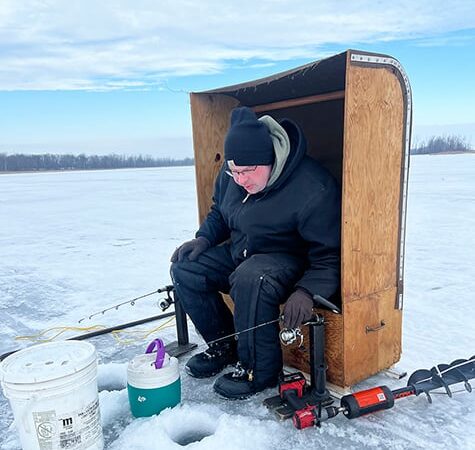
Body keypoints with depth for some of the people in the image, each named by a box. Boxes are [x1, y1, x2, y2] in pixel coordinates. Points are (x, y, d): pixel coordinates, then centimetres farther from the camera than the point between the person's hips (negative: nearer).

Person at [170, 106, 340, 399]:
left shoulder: (313, 190, -28)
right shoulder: (232, 175, -7)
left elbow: (330, 255, -23)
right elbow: (219, 211, 14)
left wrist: (307, 291, -37)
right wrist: (204, 238, -4)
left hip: (287, 260, -7)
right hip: (239, 252, 7)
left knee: (250, 279, -38)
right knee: (185, 269, -5)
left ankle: (260, 370, -14)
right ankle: (225, 345, 11)